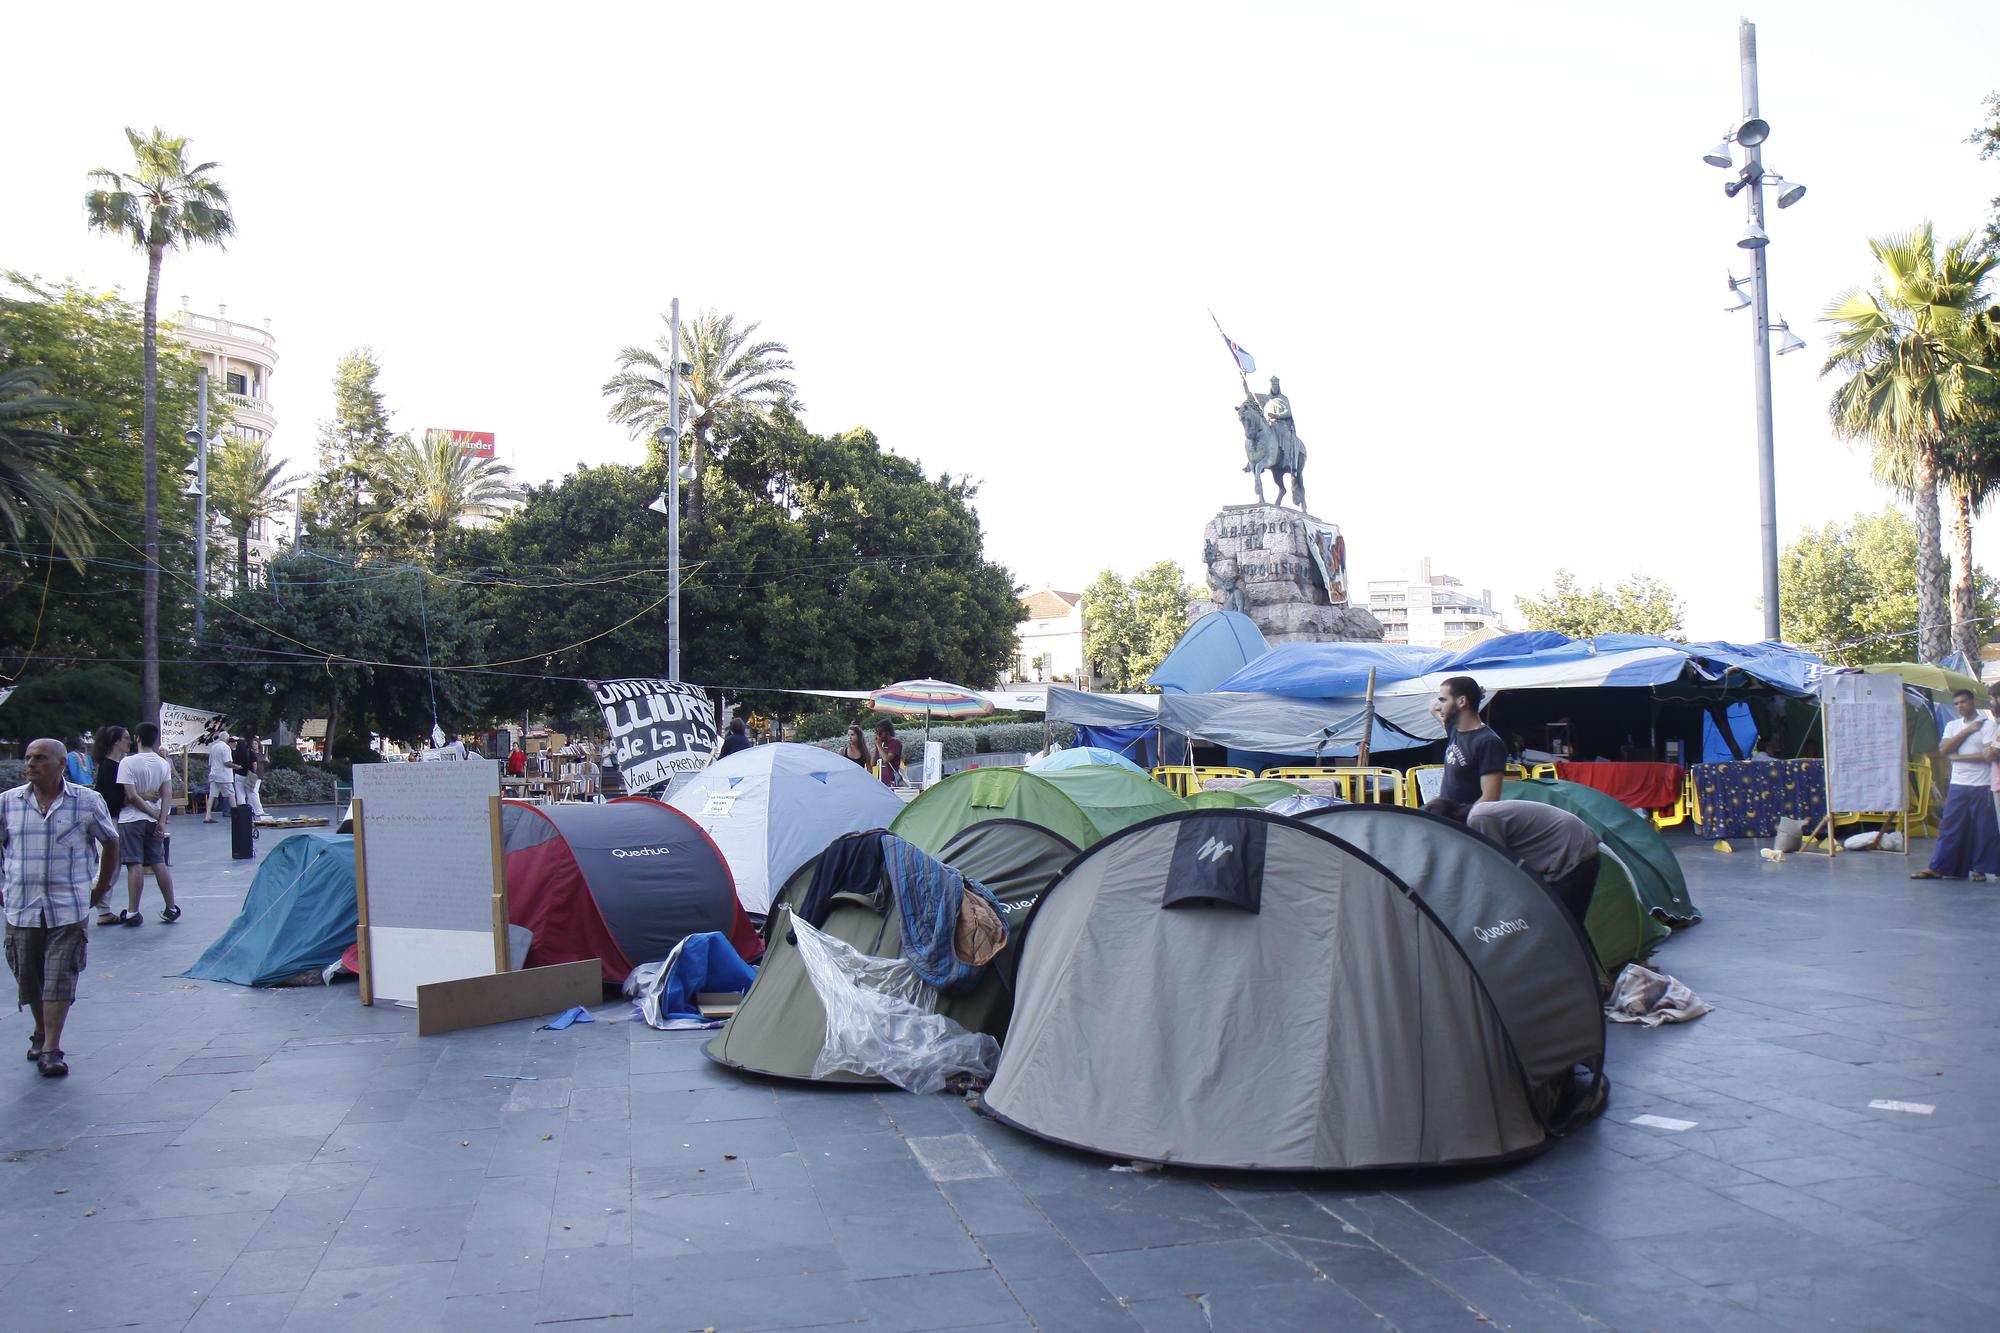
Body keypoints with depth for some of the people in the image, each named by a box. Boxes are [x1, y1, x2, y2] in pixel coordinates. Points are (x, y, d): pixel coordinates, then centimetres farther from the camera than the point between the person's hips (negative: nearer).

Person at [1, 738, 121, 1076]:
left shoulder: (87, 801, -2)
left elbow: (110, 842, 10)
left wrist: (102, 886, 12)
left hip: (69, 908, -3)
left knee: (59, 979, -5)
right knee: (28, 976, 12)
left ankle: (51, 1049, -1)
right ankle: (41, 1032, 35)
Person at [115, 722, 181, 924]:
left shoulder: (128, 762, -12)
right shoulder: (163, 763, 3)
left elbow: (131, 796, -16)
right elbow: (168, 794, -2)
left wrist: (154, 813, -8)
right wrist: (161, 820, -4)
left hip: (132, 819, -5)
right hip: (153, 822, 5)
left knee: (135, 866, -5)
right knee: (159, 864, 11)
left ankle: (133, 913, -3)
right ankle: (171, 908, 14)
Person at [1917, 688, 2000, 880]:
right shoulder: (1952, 726, 14)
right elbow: (1943, 750, -1)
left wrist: (1957, 757, -8)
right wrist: (1966, 731, -6)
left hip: (1981, 786, -5)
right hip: (1957, 785, 5)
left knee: (1983, 829, 1)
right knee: (1949, 827, 4)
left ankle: (1980, 869, 10)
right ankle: (1937, 868, 5)